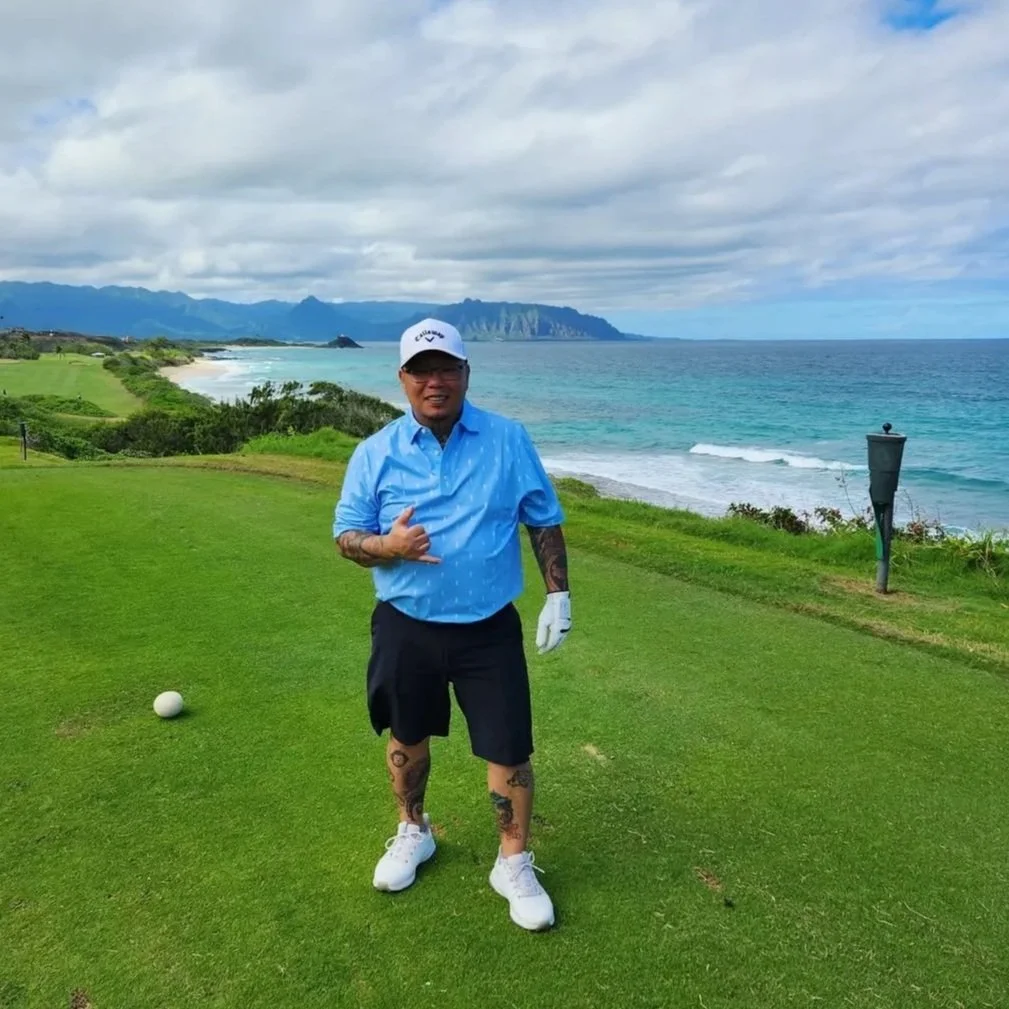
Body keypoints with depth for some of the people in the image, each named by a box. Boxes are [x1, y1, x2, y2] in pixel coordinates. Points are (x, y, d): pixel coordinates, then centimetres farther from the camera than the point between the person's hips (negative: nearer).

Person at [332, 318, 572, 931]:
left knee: (509, 748, 2)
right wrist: (386, 545, -21)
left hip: (490, 628, -1)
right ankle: (413, 832, 45)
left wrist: (558, 594, 0)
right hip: (406, 627, 2)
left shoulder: (509, 440, -4)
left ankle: (515, 865, 25)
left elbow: (545, 521, 4)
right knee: (407, 737, 19)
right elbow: (345, 537, 0)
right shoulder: (376, 452, -4)